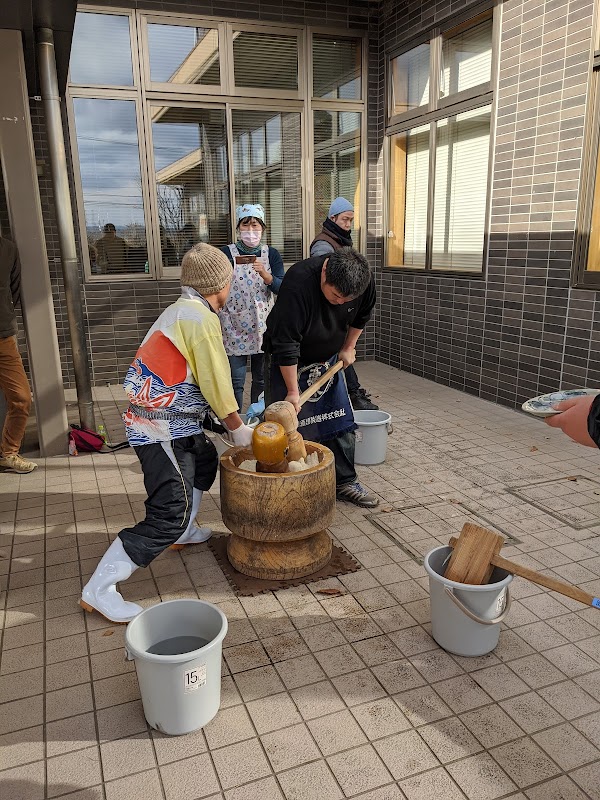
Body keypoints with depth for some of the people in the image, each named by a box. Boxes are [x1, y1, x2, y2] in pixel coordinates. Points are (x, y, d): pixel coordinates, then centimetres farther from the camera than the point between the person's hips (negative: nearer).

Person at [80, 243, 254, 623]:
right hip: (164, 431, -11)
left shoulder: (181, 311, 13)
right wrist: (238, 428, -1)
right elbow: (216, 383, -15)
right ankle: (99, 590, -3)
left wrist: (237, 417, 19)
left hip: (171, 422, 11)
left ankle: (183, 532, 44)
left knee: (206, 460, 30)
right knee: (170, 514, -9)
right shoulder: (201, 318, -17)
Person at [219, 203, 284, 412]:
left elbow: (280, 287, -7)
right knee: (235, 380, -1)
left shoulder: (271, 254, 4)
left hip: (263, 325, 2)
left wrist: (263, 273, -24)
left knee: (261, 378, 11)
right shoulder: (227, 253, -2)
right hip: (234, 325, -2)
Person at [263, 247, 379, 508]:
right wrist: (292, 391, -27)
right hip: (288, 363, -5)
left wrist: (348, 348, 11)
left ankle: (345, 482, 21)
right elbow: (285, 344, -31)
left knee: (341, 423, 6)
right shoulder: (298, 283, -35)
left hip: (328, 360, 5)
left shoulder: (364, 281, -19)